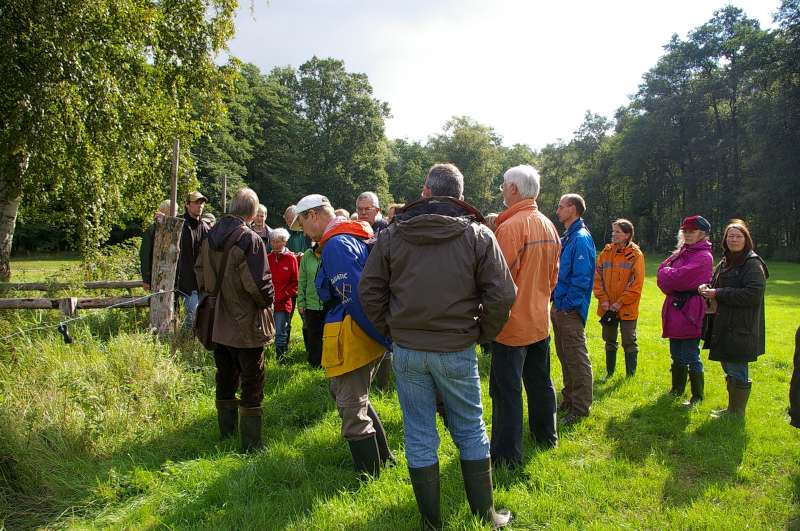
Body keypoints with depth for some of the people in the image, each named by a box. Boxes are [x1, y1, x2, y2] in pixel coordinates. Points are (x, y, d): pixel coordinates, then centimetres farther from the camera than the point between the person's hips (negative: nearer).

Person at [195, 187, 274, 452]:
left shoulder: (210, 237, 2)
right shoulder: (250, 240, -20)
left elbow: (200, 274, 10)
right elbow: (258, 284, -22)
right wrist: (268, 300, -3)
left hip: (217, 324, 7)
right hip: (246, 325, -7)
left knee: (225, 380, 20)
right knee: (252, 385, 5)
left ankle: (226, 434, 33)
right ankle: (250, 444, 12)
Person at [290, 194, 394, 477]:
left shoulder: (336, 245, -18)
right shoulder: (357, 237, 13)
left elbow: (357, 301, -25)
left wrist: (388, 339, -22)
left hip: (352, 340, -10)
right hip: (367, 336, 10)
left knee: (352, 411, 3)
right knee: (355, 398, 25)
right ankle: (384, 458, 36)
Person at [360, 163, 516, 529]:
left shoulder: (392, 235, -1)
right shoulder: (478, 235, -5)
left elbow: (369, 291, 1)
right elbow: (501, 295, -8)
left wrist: (391, 330, 11)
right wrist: (482, 334, 5)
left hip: (406, 351, 1)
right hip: (457, 351, -1)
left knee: (419, 436, 12)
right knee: (470, 431, 15)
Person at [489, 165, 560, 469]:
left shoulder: (510, 227, -19)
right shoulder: (549, 226, 6)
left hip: (512, 322, -8)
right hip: (540, 319, 8)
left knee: (507, 390, 0)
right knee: (540, 381, 21)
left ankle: (507, 455, 7)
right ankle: (546, 436, 36)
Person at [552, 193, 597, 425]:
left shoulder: (581, 239, -16)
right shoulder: (566, 238, 14)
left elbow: (581, 278, -21)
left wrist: (567, 304, -17)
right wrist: (556, 301, 12)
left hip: (570, 310, -10)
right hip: (558, 306, 10)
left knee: (577, 359, -1)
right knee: (564, 356, 18)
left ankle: (580, 408, 8)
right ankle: (569, 399, 31)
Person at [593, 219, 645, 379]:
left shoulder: (635, 254, -8)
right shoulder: (606, 252, 4)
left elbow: (637, 284, -12)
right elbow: (597, 277, 4)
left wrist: (620, 303, -15)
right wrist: (603, 300, -6)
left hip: (627, 309, -4)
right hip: (607, 308, 4)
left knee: (629, 342, 5)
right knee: (609, 342, 16)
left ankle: (630, 375, 19)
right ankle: (609, 373, 30)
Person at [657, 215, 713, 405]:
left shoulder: (703, 257, -12)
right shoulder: (681, 253, 15)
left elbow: (679, 278, -21)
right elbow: (662, 270, 6)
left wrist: (666, 273, -3)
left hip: (690, 312, -8)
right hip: (675, 310, 8)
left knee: (691, 357, -1)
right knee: (677, 355, 18)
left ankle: (697, 396, 12)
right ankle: (677, 389, 32)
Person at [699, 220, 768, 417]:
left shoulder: (753, 264, -11)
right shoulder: (725, 263, 14)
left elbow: (754, 294, -22)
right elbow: (715, 285, 25)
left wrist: (718, 294, -19)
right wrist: (706, 288, 0)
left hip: (741, 329, -8)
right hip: (723, 326, 9)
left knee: (738, 372, -1)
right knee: (729, 369, 18)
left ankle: (737, 413, 11)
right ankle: (731, 408, 31)